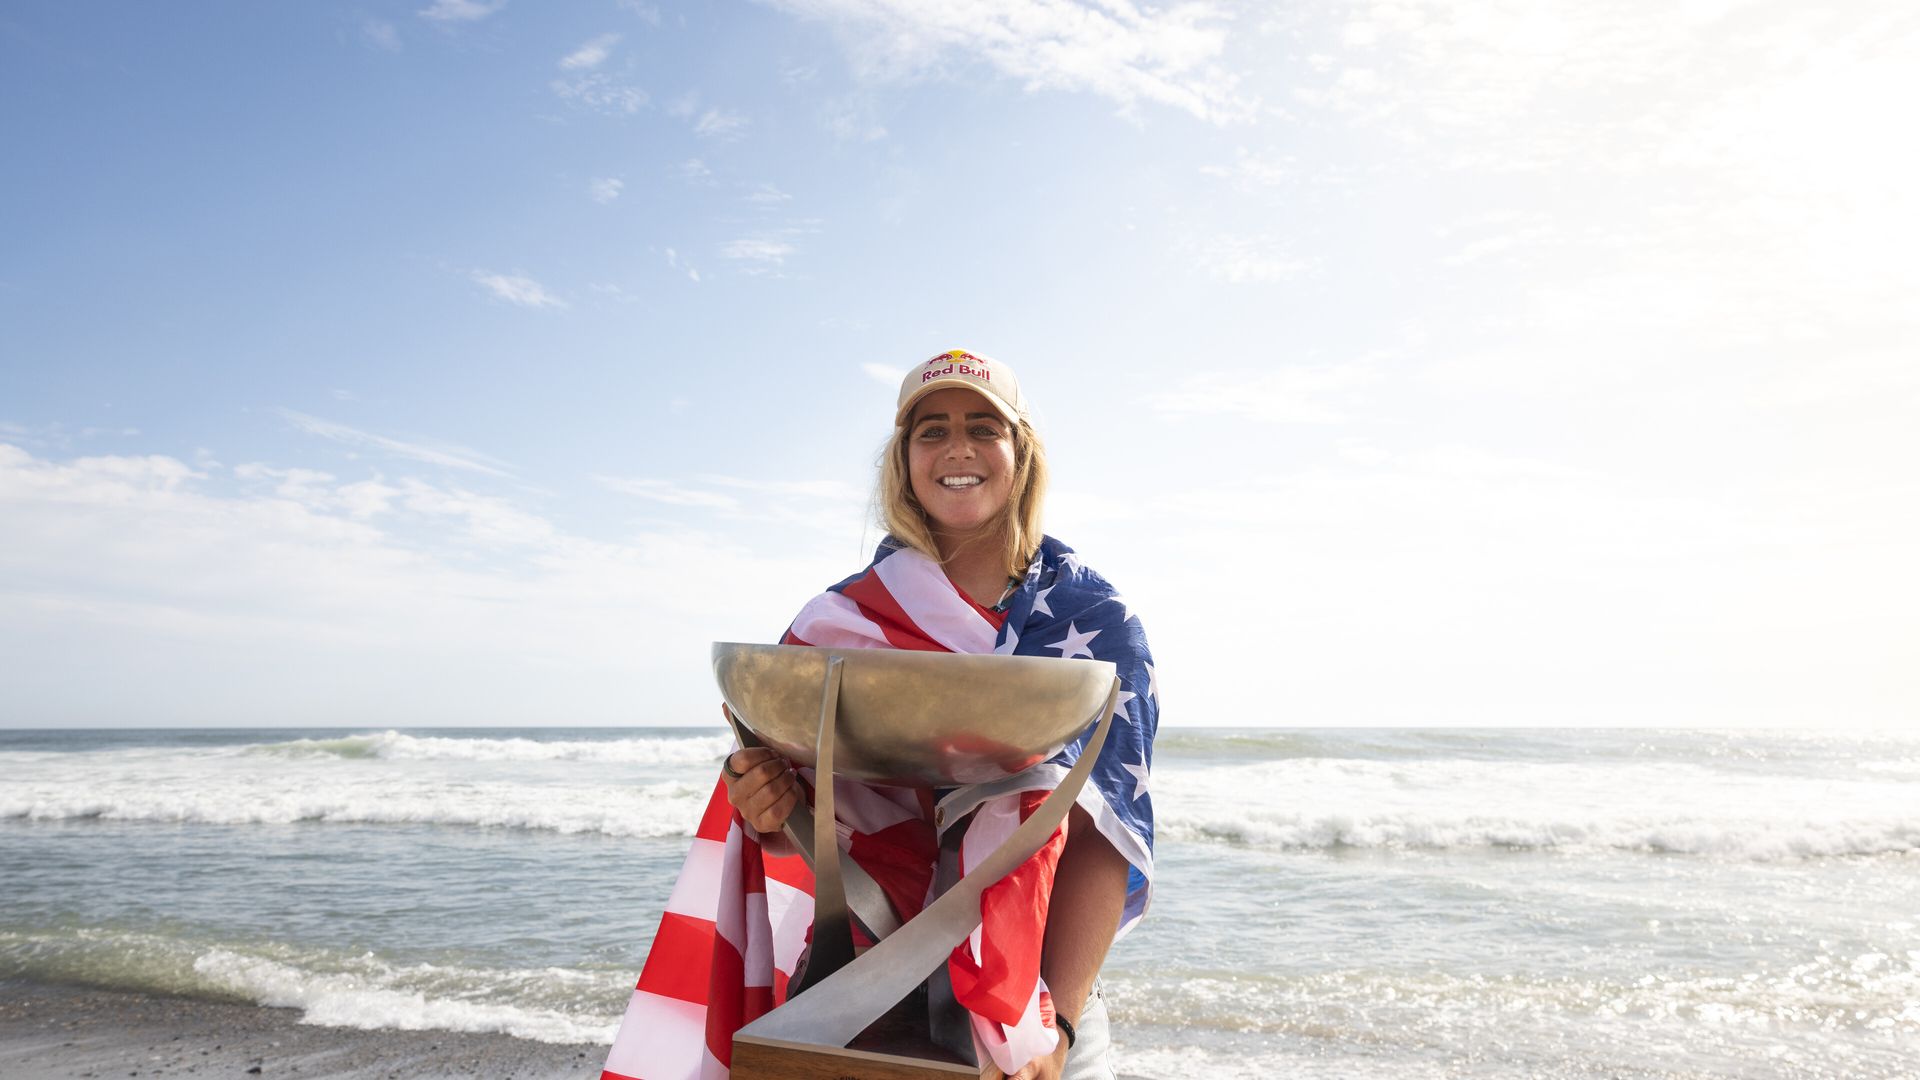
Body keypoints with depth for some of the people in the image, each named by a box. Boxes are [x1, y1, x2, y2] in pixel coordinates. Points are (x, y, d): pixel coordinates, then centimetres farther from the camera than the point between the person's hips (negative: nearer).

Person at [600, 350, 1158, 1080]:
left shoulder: (1093, 619, -2)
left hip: (1039, 965, -1)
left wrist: (1056, 1020, -20)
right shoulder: (842, 619, 2)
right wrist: (762, 805, -20)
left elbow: (1100, 826, -10)